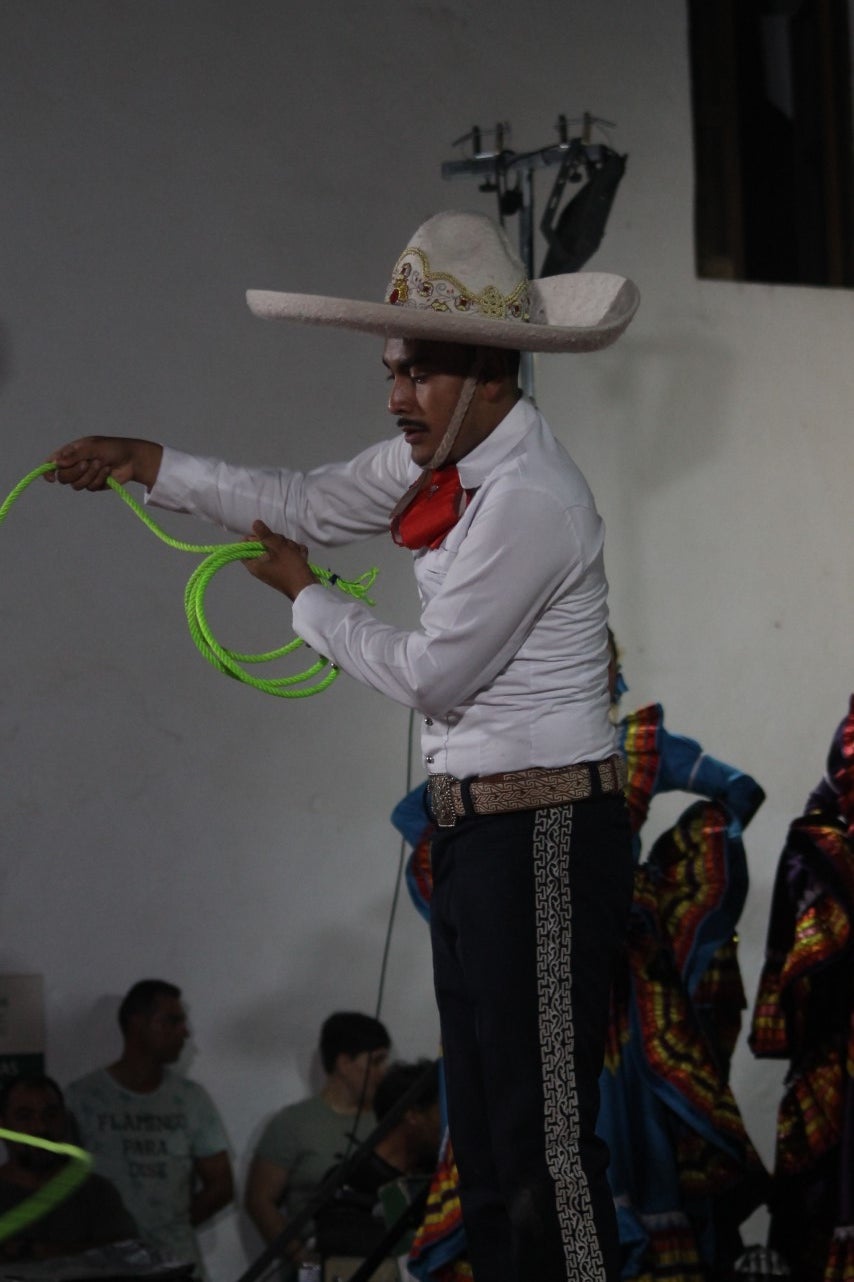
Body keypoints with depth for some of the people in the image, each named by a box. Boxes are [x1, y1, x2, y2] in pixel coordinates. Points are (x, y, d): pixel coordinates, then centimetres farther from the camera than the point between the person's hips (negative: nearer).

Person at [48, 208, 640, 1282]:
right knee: (480, 1137, 13)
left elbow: (429, 675, -16)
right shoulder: (441, 455, 8)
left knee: (546, 1134, -9)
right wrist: (145, 464, 19)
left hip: (543, 838, -10)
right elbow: (310, 503, 24)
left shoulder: (529, 501, -21)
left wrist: (304, 596, 0)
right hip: (475, 829, 10)